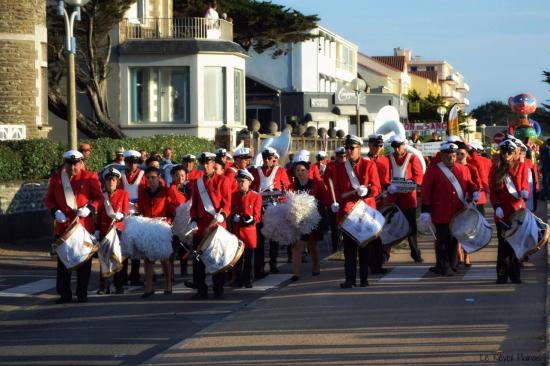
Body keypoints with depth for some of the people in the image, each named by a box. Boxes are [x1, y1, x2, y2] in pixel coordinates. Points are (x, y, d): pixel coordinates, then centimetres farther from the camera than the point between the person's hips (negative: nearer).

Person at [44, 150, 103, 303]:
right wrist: (55, 211, -9)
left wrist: (90, 208, -17)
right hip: (63, 225, 1)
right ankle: (64, 294, 10)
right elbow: (48, 198, 9)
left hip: (85, 224, -1)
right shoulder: (56, 178, 5)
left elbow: (99, 197, 1)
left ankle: (82, 293, 13)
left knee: (84, 260, 4)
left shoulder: (89, 177, -1)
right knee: (63, 260, 3)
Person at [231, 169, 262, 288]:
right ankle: (239, 279, 13)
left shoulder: (256, 197, -2)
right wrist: (233, 216, -10)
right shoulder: (234, 196, 7)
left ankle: (247, 279, 13)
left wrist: (252, 219, -24)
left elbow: (257, 215, -3)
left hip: (249, 230, -2)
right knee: (237, 257, 5)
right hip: (236, 230, 2)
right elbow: (230, 211, 12)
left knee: (248, 258, 4)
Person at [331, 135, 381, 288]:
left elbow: (376, 188, -4)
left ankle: (364, 279, 11)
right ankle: (350, 279, 2)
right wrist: (335, 202, -8)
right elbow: (337, 189, 10)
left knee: (365, 246, 4)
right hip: (347, 212, 2)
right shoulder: (339, 167, 8)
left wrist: (366, 191, -24)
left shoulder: (369, 165, 0)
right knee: (349, 246, 0)